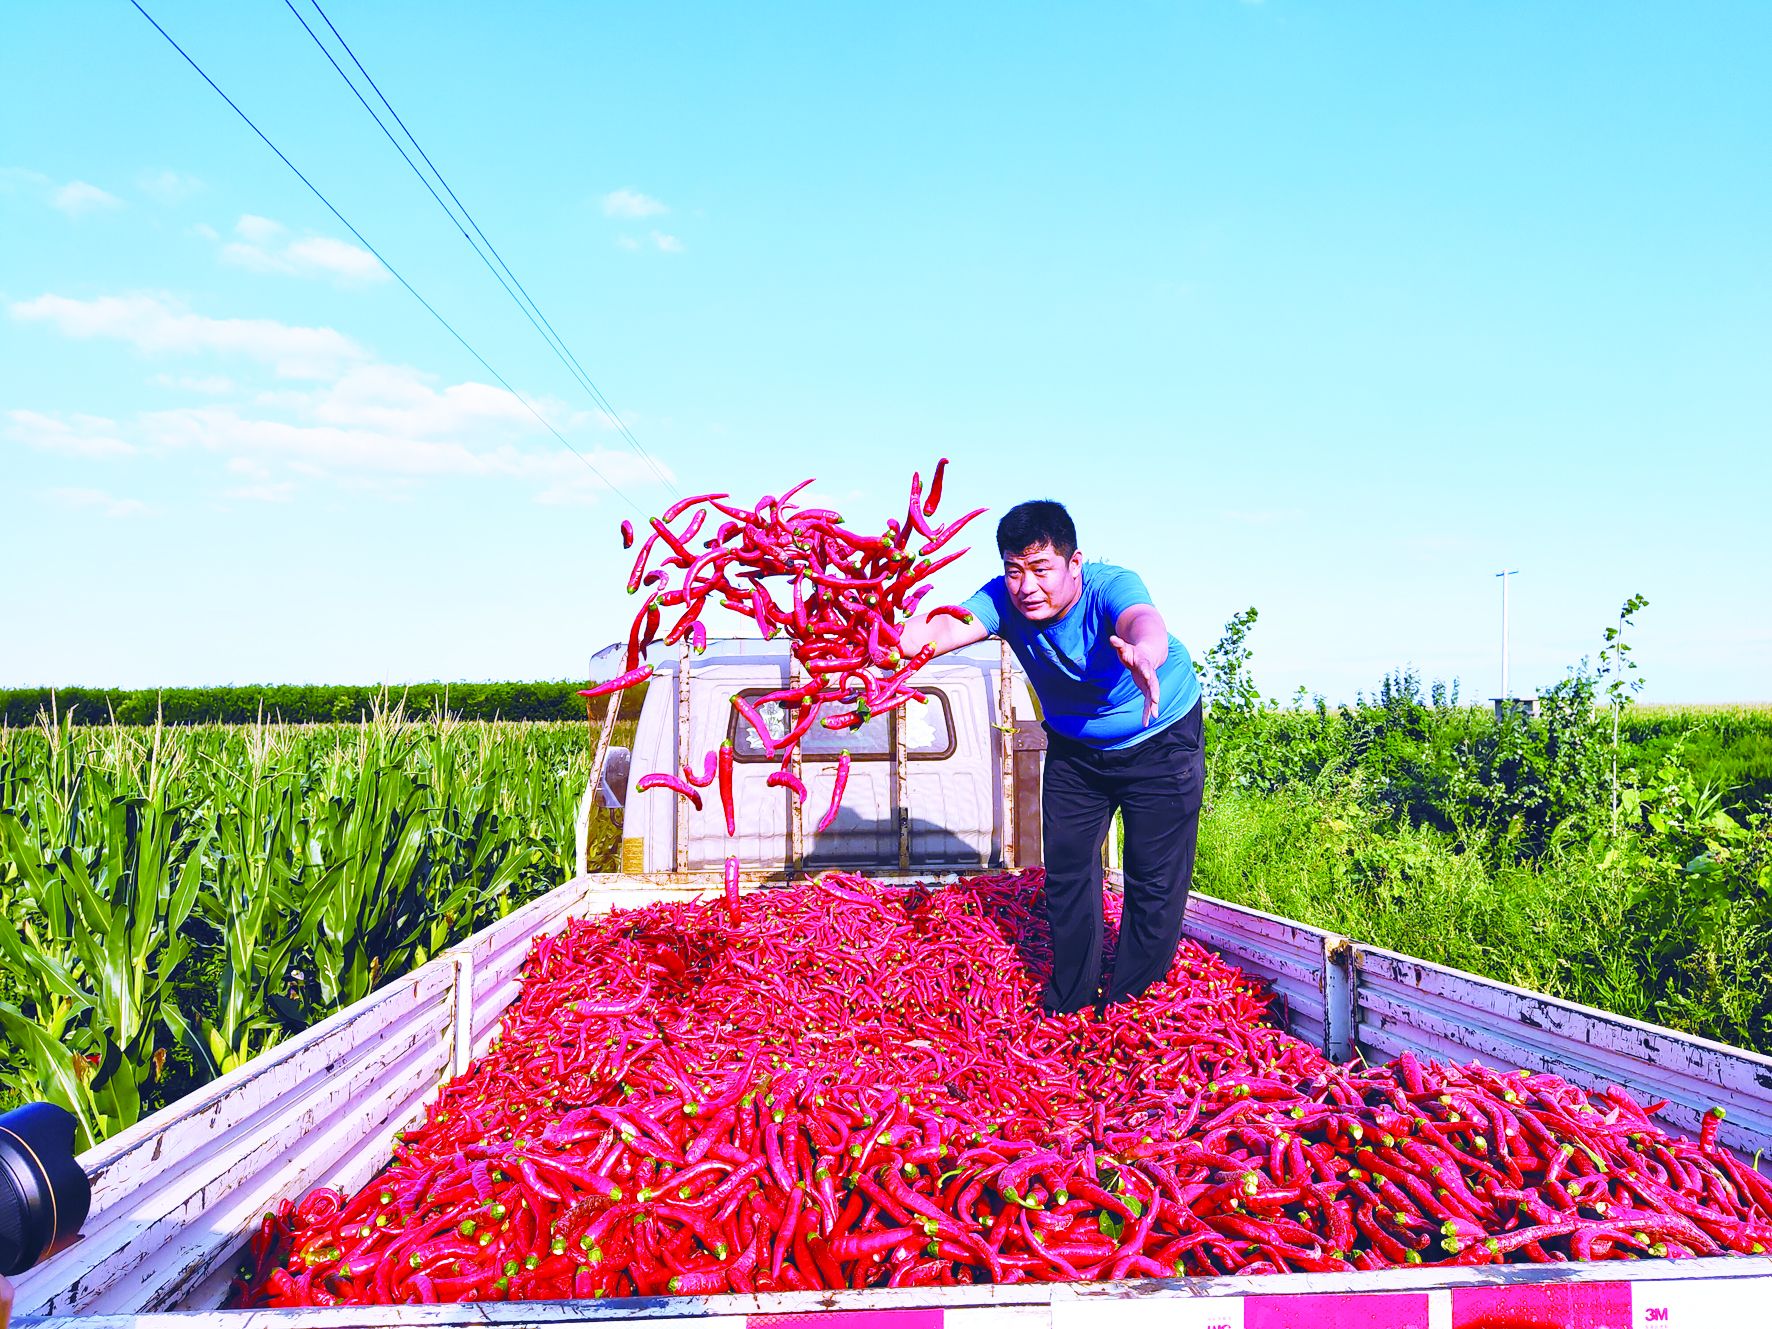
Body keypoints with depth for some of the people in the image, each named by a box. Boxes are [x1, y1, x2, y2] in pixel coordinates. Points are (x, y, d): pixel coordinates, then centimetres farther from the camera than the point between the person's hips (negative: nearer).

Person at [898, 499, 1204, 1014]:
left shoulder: (1111, 586, -34)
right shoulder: (1006, 600, -24)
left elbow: (1145, 622, -57)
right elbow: (951, 626, -44)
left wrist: (1142, 654, -82)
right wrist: (903, 638, -68)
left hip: (1161, 742, -3)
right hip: (1075, 749, 4)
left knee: (1155, 877, -3)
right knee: (1067, 870, 7)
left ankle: (1130, 1003, 16)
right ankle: (1067, 1002, 25)